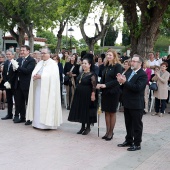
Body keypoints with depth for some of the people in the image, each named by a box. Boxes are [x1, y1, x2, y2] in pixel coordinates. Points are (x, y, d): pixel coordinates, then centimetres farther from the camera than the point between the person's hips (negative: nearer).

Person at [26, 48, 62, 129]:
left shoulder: (53, 63, -4)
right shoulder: (40, 63, 16)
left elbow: (52, 75, -16)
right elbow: (33, 73, 12)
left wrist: (41, 76, -19)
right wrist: (34, 76, -12)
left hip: (47, 89, -6)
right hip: (38, 88, 7)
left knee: (46, 105, -6)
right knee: (38, 105, 6)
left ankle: (47, 123, -2)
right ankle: (38, 122, 12)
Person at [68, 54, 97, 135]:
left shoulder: (92, 74, -13)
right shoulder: (81, 73, 11)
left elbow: (94, 86, -17)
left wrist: (93, 95, -21)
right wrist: (77, 92, 17)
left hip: (87, 96, -8)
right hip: (79, 95, 8)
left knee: (87, 111, 1)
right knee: (80, 110, 11)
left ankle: (88, 127, 14)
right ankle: (83, 127, 21)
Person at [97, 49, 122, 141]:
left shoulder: (117, 66, -9)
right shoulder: (106, 66, 11)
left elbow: (117, 80, -15)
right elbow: (103, 77, 13)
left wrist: (105, 85, -19)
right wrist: (100, 84, -6)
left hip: (113, 92, -6)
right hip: (105, 92, 6)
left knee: (112, 112, 4)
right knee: (106, 112, 10)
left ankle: (111, 132, 14)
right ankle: (107, 131, 19)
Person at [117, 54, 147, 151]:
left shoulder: (143, 74, -14)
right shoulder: (130, 72, 11)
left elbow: (137, 88, -25)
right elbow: (126, 86, 12)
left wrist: (125, 82, -25)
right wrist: (121, 81, -8)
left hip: (136, 105, -8)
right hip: (127, 103, 8)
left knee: (137, 125, 3)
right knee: (128, 124, 18)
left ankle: (137, 144, 12)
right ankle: (129, 141, 31)